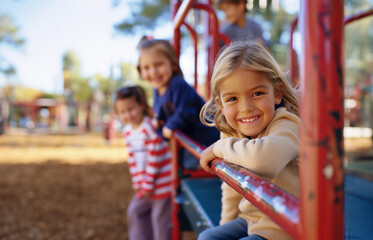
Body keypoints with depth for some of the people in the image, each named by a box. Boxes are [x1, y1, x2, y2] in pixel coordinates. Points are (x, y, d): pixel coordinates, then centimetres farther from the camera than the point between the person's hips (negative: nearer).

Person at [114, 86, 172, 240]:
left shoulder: (149, 128, -21)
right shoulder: (127, 131, 4)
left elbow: (154, 158, -19)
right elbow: (132, 159, 7)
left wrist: (148, 184, -14)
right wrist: (137, 183, 2)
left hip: (161, 179, -8)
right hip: (145, 182, 8)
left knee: (160, 216, 1)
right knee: (135, 210, 16)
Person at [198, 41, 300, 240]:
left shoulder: (286, 125, -24)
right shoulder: (230, 134, -1)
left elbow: (263, 159, -48)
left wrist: (220, 148, -30)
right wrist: (227, 223, 18)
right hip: (250, 221, 7)